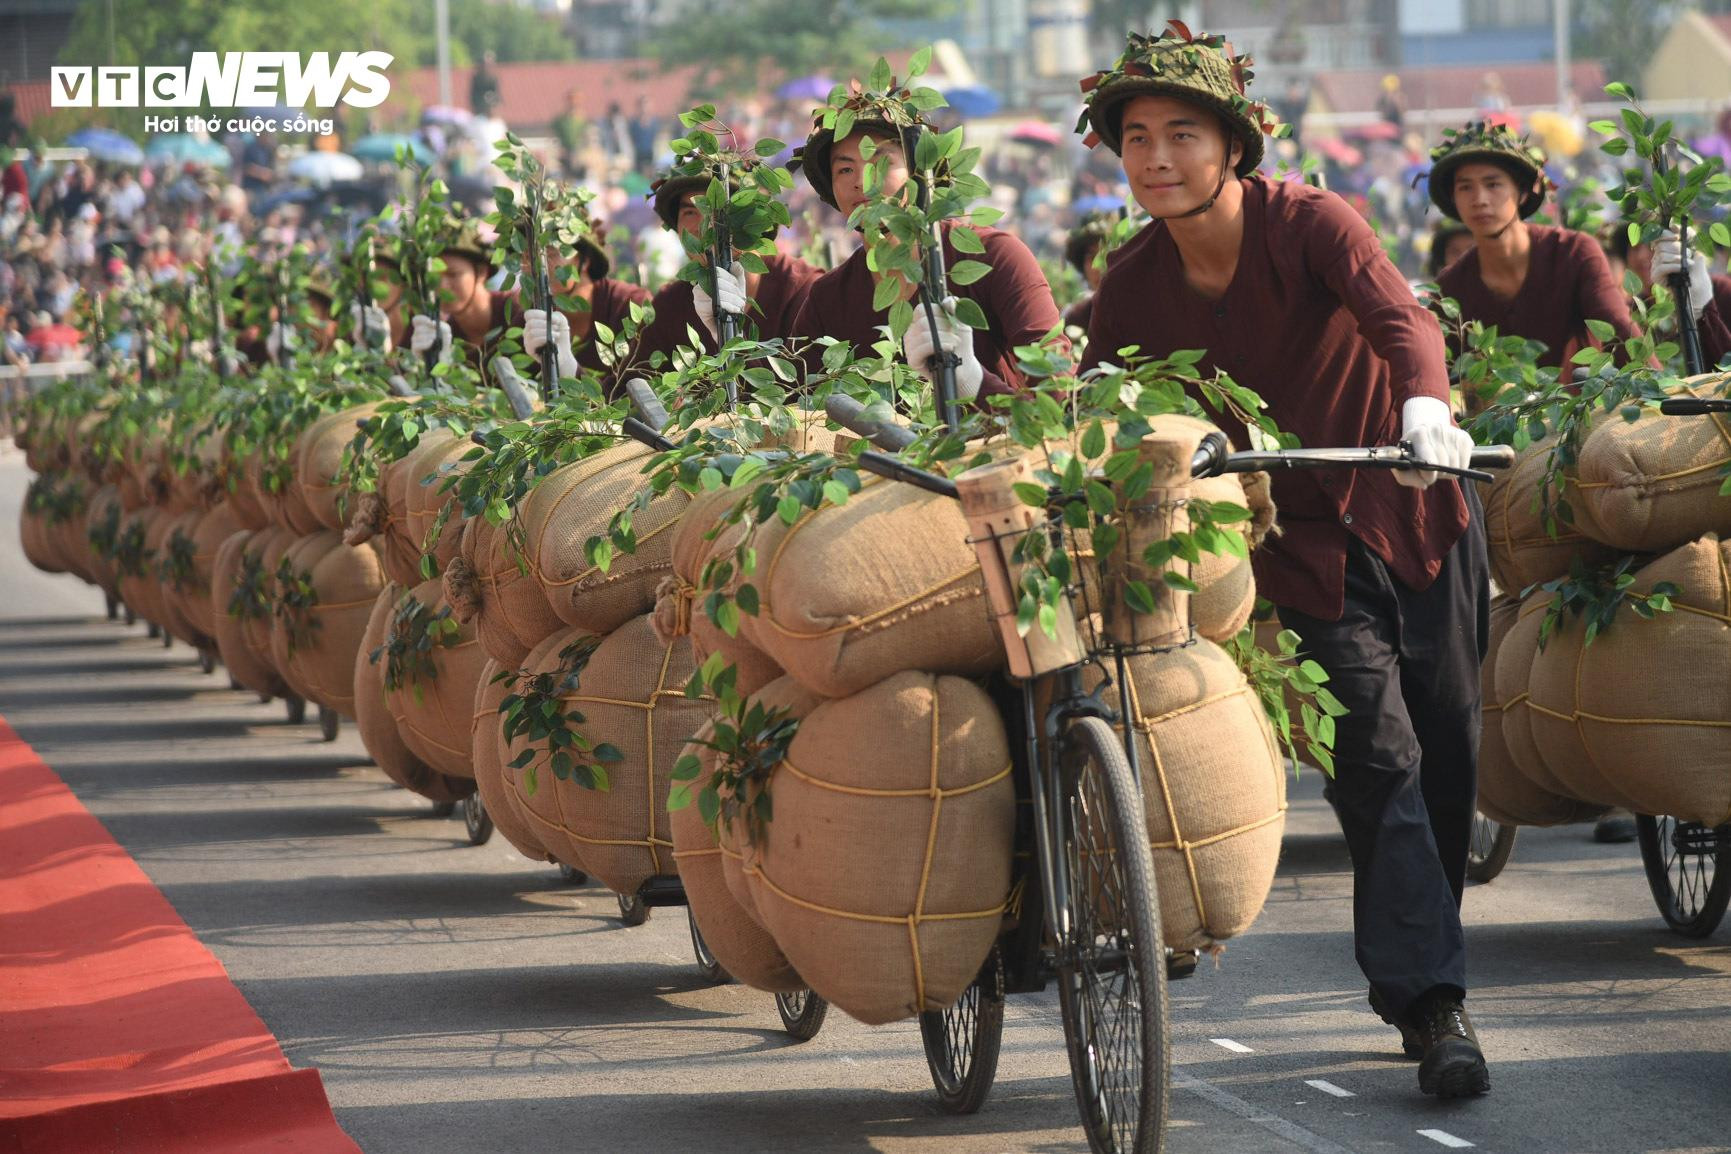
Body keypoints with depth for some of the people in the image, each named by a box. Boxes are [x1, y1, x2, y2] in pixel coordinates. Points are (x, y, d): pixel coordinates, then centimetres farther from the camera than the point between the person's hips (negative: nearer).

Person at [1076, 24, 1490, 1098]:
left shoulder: (1310, 222, -18)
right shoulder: (1134, 285, -8)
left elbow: (1398, 315, -35)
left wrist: (1426, 404, -55)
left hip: (1418, 512, 0)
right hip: (1301, 537, 0)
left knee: (1448, 754, 9)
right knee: (1380, 756, -13)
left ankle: (1419, 976, 27)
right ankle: (1434, 1002, -14)